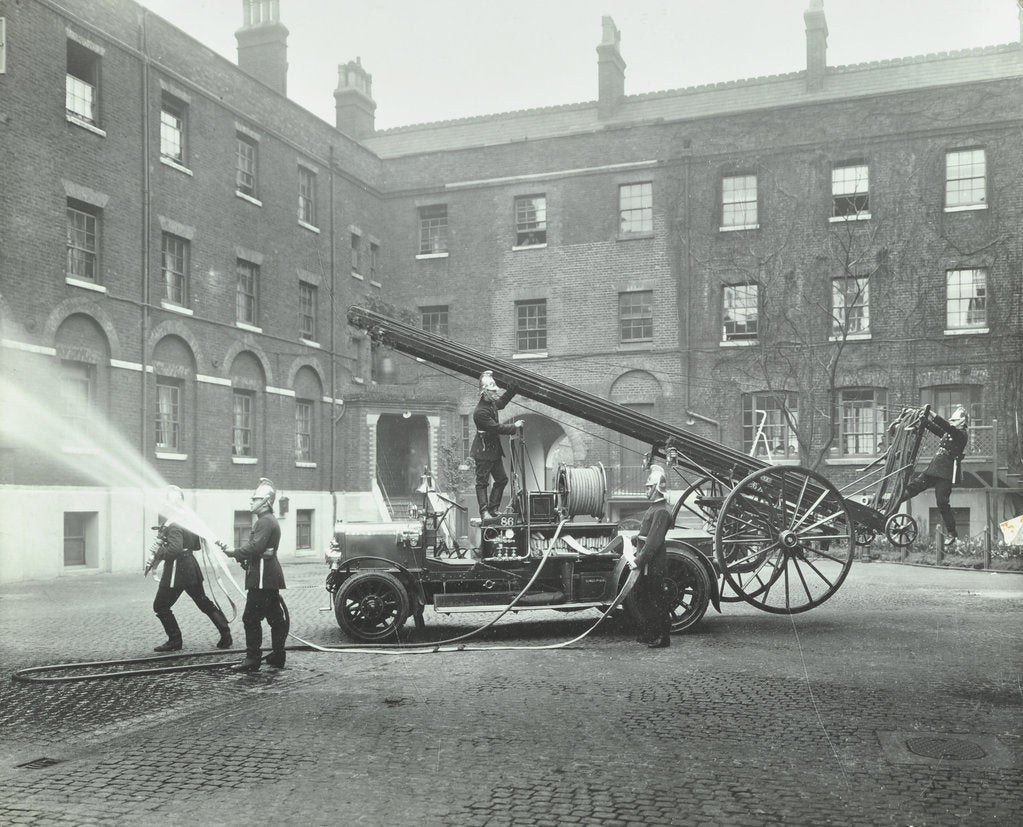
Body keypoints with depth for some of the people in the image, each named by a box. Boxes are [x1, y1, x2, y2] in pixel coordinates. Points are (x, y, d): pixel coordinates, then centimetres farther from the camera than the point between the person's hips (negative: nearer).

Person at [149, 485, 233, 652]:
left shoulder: (173, 526, -18)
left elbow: (175, 549, -30)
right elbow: (198, 544, 19)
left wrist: (158, 553, -17)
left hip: (176, 572, -9)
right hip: (191, 568, 9)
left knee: (161, 606, 6)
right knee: (204, 602, 15)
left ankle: (175, 641, 9)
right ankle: (226, 636, 14)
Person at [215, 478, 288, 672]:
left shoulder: (265, 522, -13)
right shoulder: (269, 521, 20)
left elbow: (255, 547, -24)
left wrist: (233, 553, -16)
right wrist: (237, 554, 9)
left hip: (262, 578, -11)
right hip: (270, 577, 11)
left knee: (251, 618, -7)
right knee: (276, 617, 13)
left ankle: (252, 659, -4)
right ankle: (278, 656, 19)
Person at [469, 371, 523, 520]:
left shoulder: (492, 403, 5)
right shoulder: (480, 412, -24)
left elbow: (503, 400, 28)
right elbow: (497, 428, -25)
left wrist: (514, 387, 18)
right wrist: (514, 426, -15)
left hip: (494, 449, 10)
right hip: (484, 452, -10)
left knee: (502, 479, 11)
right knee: (482, 482, -3)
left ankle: (493, 509, 16)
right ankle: (484, 512, -1)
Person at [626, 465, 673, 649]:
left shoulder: (661, 512, -18)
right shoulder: (652, 509, 14)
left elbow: (653, 541, -24)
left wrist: (639, 561, -24)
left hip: (653, 566, -10)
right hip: (645, 565, 10)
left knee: (657, 602, -1)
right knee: (643, 598, 17)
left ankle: (662, 638, 8)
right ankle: (648, 635, 28)